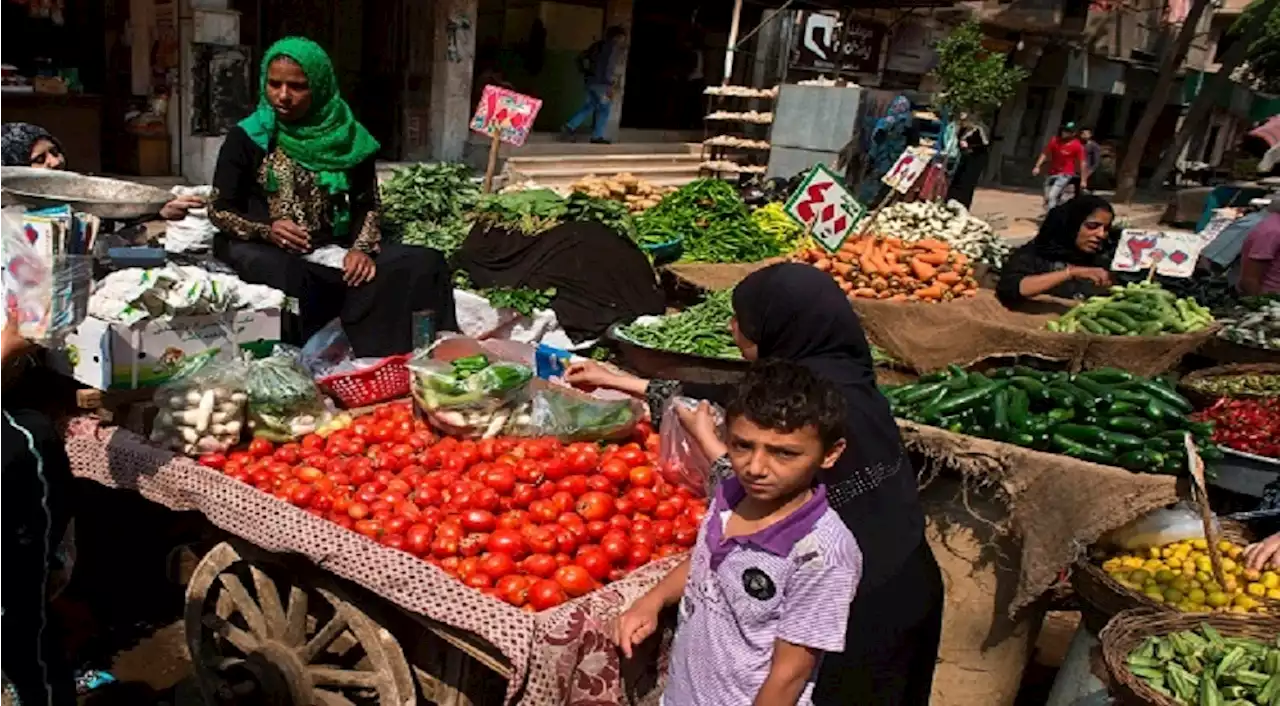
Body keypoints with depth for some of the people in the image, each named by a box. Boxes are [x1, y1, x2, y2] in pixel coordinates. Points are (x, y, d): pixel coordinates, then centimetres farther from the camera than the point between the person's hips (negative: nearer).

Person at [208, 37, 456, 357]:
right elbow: (218, 210, 1)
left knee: (425, 265, -20)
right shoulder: (247, 137, 1)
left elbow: (367, 204, 9)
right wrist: (267, 230, -19)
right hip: (262, 247, -3)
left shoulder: (346, 136, 6)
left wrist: (362, 248, -12)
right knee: (299, 279, -41)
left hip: (332, 246, 3)